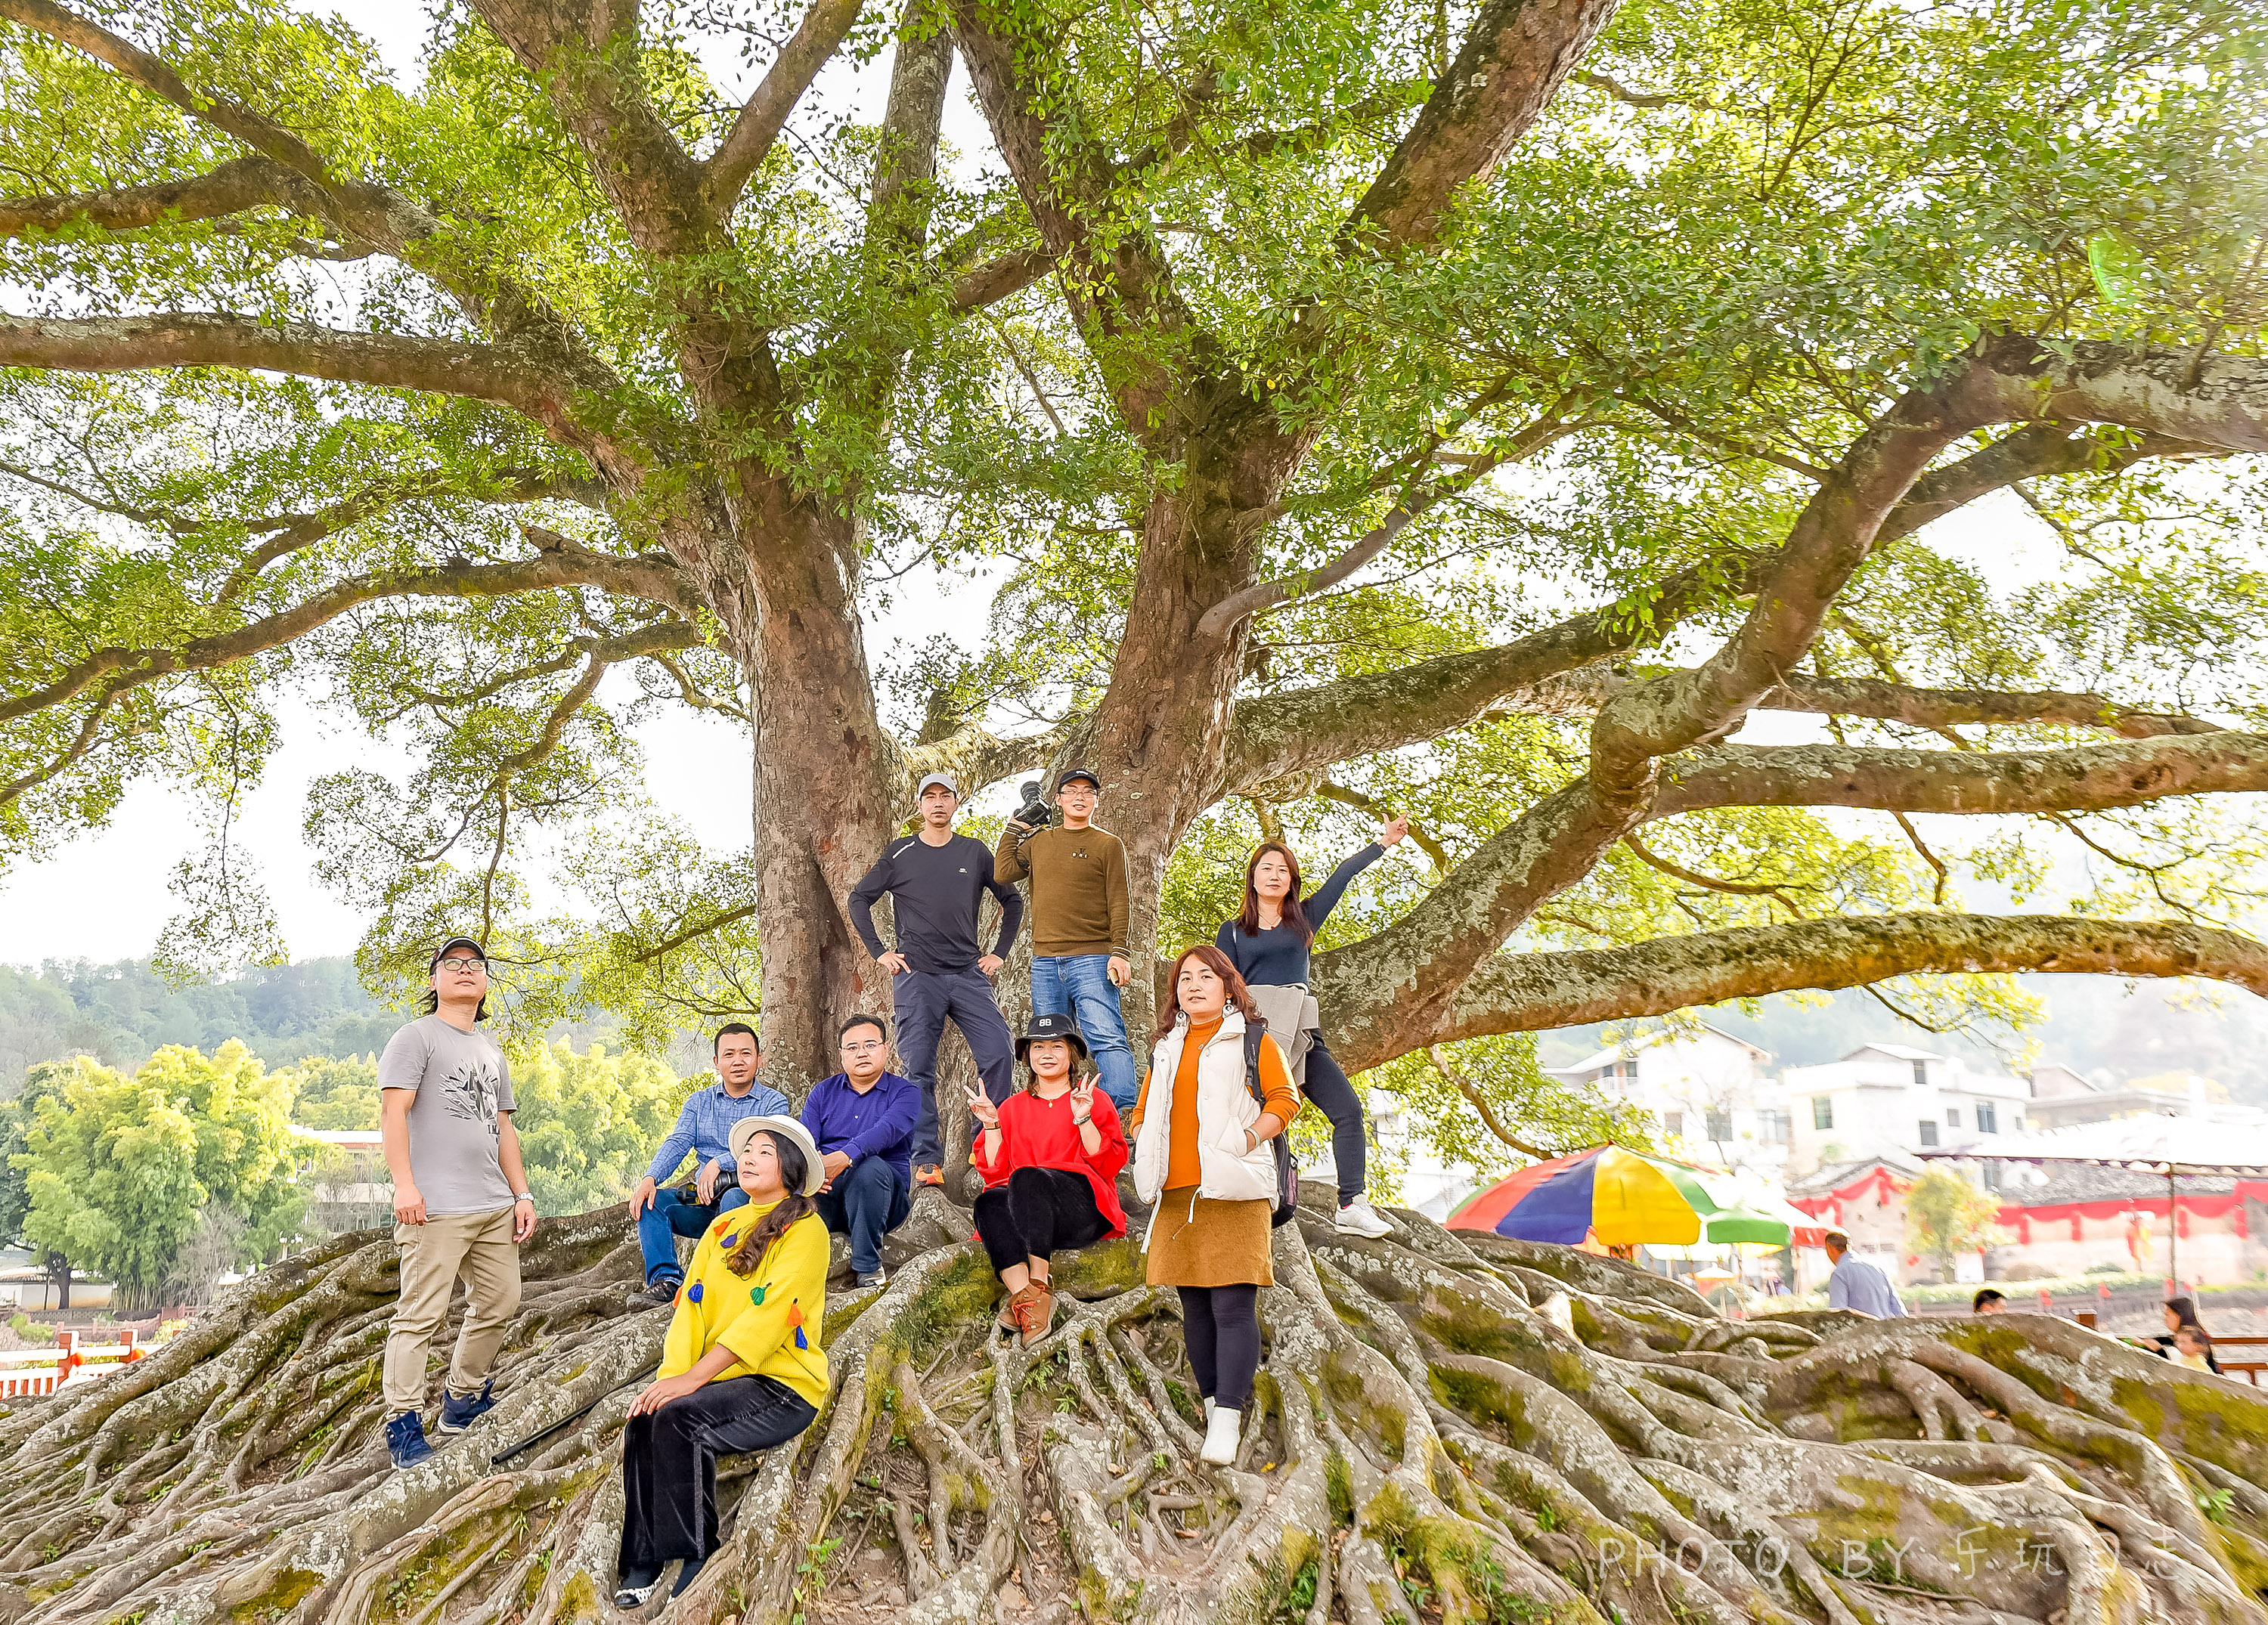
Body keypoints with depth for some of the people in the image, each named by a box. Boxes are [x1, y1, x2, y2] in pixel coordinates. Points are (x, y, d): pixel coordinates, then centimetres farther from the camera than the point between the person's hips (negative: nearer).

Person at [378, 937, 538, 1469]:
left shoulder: (492, 1052, 23)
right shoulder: (417, 1037, 1)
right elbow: (393, 1111, -9)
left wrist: (522, 1194, 16)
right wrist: (404, 1185, -20)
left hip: (495, 1207, 8)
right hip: (436, 1207, -7)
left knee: (499, 1305, 10)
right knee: (421, 1315, -9)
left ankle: (463, 1397, 25)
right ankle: (404, 1421, -3)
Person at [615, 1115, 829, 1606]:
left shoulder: (805, 1229, -6)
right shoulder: (723, 1226, 16)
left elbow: (768, 1314, -18)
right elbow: (691, 1304, 7)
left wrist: (693, 1379, -24)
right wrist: (671, 1376, -11)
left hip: (783, 1385, -6)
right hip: (720, 1381, 6)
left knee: (678, 1419, -29)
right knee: (642, 1422, -22)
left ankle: (696, 1558, -15)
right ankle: (644, 1563, -15)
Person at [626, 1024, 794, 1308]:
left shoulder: (774, 1102, 5)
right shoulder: (698, 1102, 18)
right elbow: (677, 1143, 3)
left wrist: (718, 1163, -27)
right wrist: (650, 1179, -17)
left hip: (749, 1194, -4)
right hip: (703, 1200, 5)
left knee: (733, 1199, -37)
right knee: (651, 1200, -18)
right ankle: (666, 1280, -25)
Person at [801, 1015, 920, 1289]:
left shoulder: (905, 1092, 3)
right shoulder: (824, 1091, 15)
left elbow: (887, 1131, -19)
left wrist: (844, 1157, -38)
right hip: (826, 1195, 2)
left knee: (869, 1167, -36)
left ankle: (869, 1266, -25)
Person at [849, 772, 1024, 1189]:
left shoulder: (975, 852, 11)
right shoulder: (899, 853, 8)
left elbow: (1012, 900, 19)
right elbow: (859, 901, 12)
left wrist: (999, 953, 11)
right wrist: (880, 953, 3)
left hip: (969, 975, 1)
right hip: (916, 977, -1)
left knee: (998, 1057, -10)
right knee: (919, 1070, -5)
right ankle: (927, 1160, 1)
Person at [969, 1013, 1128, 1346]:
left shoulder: (1097, 1101, 15)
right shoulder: (1013, 1107, 24)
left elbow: (1109, 1165, 1)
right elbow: (995, 1170, 15)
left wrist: (1083, 1119, -10)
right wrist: (991, 1124, 4)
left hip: (1082, 1210, -3)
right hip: (1025, 1221, 3)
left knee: (1026, 1178, -33)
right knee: (988, 1203, -31)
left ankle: (1039, 1286, -37)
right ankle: (1021, 1292, -48)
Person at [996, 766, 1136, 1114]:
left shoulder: (1107, 844, 5)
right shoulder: (1038, 842, 17)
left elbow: (1119, 904, 0)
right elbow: (1002, 873, 10)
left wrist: (1119, 952, -11)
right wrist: (1014, 828, 18)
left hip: (1091, 959, -4)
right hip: (1045, 962, 5)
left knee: (1107, 1039, -14)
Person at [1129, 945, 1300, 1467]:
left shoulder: (1250, 1039, 6)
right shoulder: (1166, 1047, 22)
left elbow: (1285, 1099, -2)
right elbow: (1144, 1111, 27)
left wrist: (1247, 1139, -14)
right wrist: (1146, 1150, 10)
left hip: (1232, 1189, -6)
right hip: (1177, 1192, 6)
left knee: (1233, 1305, -11)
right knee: (1194, 1306, 9)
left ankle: (1227, 1421, -12)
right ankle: (1213, 1403, 18)